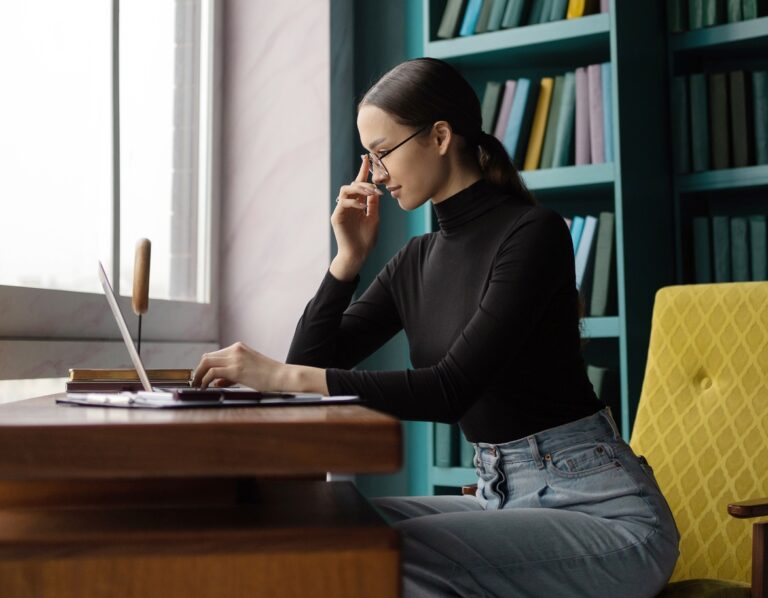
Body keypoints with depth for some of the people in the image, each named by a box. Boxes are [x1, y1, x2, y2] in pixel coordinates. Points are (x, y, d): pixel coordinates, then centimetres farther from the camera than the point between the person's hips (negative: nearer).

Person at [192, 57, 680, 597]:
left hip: (601, 509, -6)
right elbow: (310, 363, 9)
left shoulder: (533, 233, -14)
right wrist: (349, 256, -1)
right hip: (501, 497, 7)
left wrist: (284, 376, -25)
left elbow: (452, 389, -23)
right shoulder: (417, 260, 8)